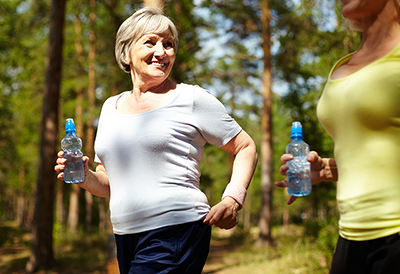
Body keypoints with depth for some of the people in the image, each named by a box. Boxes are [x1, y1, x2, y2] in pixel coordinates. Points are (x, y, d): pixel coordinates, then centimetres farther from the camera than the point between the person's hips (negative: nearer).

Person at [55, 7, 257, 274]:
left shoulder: (192, 99, -1)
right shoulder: (111, 107, 14)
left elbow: (247, 148, 3)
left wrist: (232, 199, -12)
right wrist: (85, 176, -1)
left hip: (176, 234, -6)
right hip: (126, 239, 6)